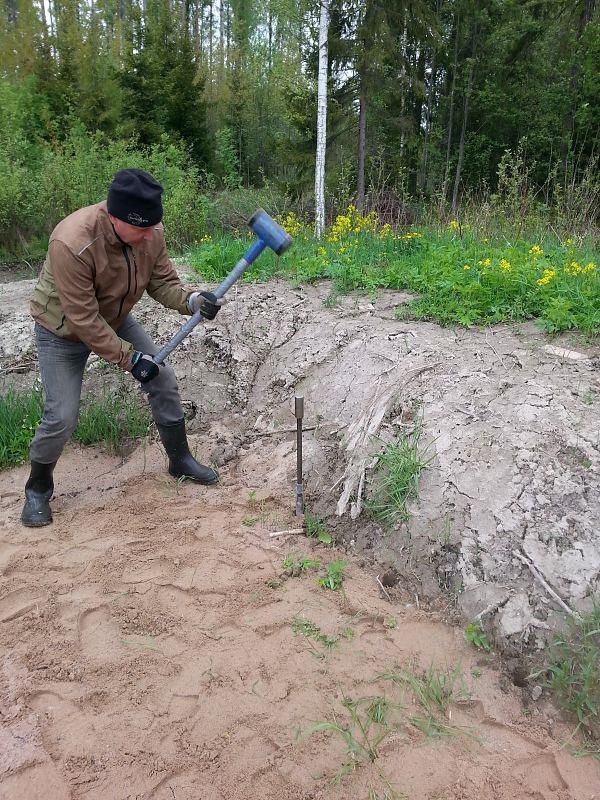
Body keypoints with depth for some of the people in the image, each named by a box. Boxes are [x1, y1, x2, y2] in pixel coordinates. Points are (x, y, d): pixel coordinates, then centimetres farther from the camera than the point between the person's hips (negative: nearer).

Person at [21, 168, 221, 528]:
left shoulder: (150, 232, -20)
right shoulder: (72, 244, -38)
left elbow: (162, 281, -8)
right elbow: (83, 320, -32)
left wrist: (192, 300, -30)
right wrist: (129, 358, -28)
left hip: (116, 320, 6)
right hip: (64, 331, -5)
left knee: (164, 380, 2)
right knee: (62, 418, -9)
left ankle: (180, 459, 23)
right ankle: (38, 488, 20)